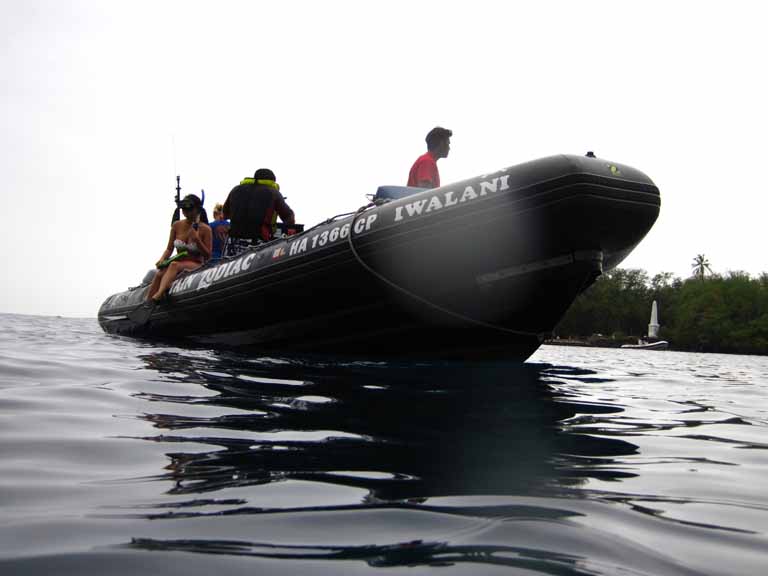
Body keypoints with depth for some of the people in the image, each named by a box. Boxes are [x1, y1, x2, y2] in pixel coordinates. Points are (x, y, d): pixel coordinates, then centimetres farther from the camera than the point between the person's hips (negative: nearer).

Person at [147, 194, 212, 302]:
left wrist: (197, 239, -17)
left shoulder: (205, 229, -3)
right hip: (178, 262, 4)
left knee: (175, 265, -36)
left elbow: (207, 256, -4)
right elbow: (169, 249, 12)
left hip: (196, 265, -4)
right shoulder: (176, 226, 8)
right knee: (160, 273, -28)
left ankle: (159, 294, -56)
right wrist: (162, 259, -9)